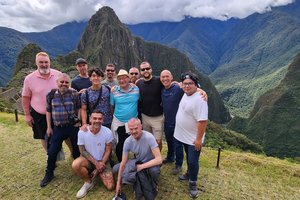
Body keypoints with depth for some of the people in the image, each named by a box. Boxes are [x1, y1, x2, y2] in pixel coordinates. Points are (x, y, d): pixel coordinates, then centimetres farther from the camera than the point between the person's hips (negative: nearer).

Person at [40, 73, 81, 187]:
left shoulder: (74, 93, -7)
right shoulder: (51, 95, 0)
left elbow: (79, 108, 0)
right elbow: (48, 111, 8)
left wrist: (78, 121, -7)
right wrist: (49, 127, 7)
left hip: (73, 126, -1)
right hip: (58, 128, 2)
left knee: (77, 149, 11)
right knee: (52, 151, 6)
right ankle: (49, 173, 28)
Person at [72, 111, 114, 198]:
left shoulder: (107, 132, -20)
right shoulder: (82, 132, -20)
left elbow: (108, 151, -9)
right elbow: (82, 151, -10)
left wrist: (99, 166, -13)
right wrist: (96, 163, -17)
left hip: (102, 161, 0)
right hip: (88, 159, 0)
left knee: (110, 187, -11)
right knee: (75, 165, -33)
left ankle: (98, 174, 21)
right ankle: (88, 182, -2)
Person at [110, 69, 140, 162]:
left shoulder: (136, 89, -4)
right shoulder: (114, 92, -6)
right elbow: (112, 106, 3)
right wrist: (115, 116, 6)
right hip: (119, 123, -1)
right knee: (120, 145, 9)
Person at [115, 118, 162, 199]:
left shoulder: (149, 137, -30)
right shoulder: (128, 141, -17)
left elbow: (159, 159, -32)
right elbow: (123, 163, -9)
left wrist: (141, 167, -32)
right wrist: (118, 183, -6)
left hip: (151, 162, -4)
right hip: (138, 162, 4)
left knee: (154, 170, -39)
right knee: (115, 168, -11)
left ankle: (153, 186, -2)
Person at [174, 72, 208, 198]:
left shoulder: (199, 99, -27)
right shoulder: (185, 94, 0)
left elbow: (202, 121, -28)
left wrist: (199, 138, -25)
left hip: (193, 139, -8)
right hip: (184, 136, 8)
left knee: (193, 161, 5)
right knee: (189, 158, 25)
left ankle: (192, 184, 25)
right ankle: (189, 174, 46)